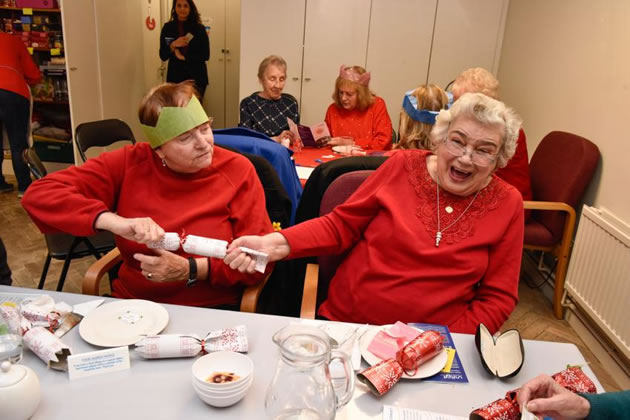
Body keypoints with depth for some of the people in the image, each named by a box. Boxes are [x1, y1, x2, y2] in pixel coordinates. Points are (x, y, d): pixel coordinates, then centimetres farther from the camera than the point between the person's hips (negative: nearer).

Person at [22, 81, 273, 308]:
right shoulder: (130, 163, -7)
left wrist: (190, 270, -22)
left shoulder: (237, 171, -10)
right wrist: (115, 222, -26)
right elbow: (40, 195, -12)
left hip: (212, 312, -2)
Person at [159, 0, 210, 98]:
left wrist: (184, 57, -11)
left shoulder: (199, 28, 0)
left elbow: (206, 55, -3)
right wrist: (173, 45, -14)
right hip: (175, 77, 1)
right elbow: (163, 56, 4)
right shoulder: (167, 27, 5)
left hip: (196, 77, -1)